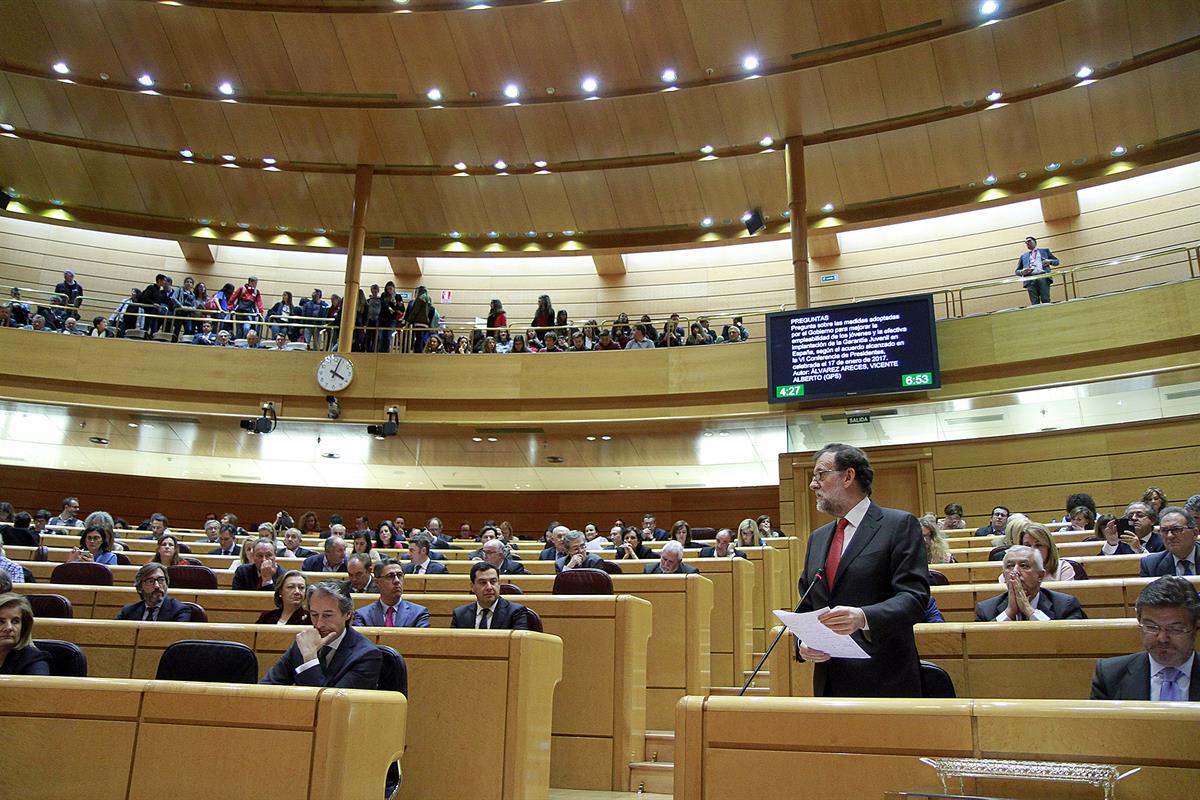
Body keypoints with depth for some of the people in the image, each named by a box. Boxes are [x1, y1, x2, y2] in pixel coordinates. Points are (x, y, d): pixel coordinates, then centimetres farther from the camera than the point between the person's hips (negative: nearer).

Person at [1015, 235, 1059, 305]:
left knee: (1045, 301, -13)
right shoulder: (1023, 256, 25)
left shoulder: (1045, 250, 23)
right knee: (1034, 303, -9)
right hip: (1030, 280, 1)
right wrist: (1022, 272, -3)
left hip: (1043, 277, -1)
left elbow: (1056, 261, 22)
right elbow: (1017, 271, 21)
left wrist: (1049, 261, -1)